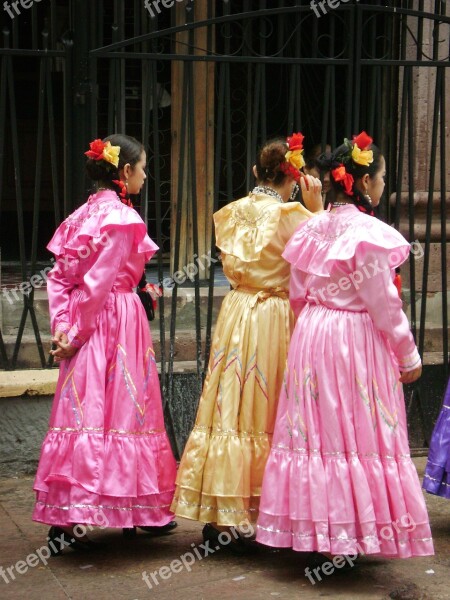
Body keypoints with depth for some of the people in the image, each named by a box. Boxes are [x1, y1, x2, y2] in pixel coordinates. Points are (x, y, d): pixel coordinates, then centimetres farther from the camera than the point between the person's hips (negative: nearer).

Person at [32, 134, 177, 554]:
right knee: (122, 410, 0)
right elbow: (98, 283, -17)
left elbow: (58, 276, 7)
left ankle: (64, 519, 11)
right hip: (116, 322, -8)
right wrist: (76, 335, -12)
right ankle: (143, 508, 9)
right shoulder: (122, 217, -12)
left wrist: (62, 326, 0)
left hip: (85, 327, 8)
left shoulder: (83, 214, 12)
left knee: (81, 409, 9)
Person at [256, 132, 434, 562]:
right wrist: (408, 355, -3)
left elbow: (297, 295, 11)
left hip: (311, 334, 7)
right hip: (357, 340, -7)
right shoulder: (367, 233, -14)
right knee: (356, 429, 0)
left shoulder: (311, 229, 6)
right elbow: (383, 304, -13)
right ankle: (347, 537, 4)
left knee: (317, 426, 11)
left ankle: (312, 533, 19)